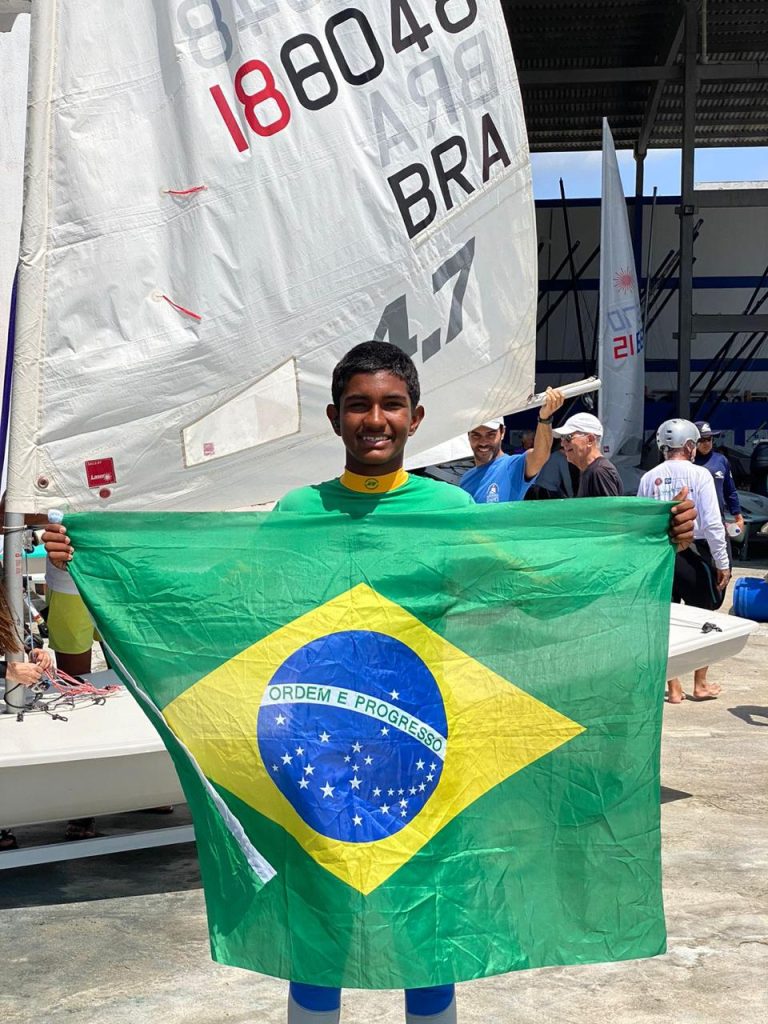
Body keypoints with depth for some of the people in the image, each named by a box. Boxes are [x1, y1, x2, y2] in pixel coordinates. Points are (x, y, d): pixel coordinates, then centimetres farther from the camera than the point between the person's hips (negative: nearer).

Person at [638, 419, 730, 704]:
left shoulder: (649, 478, 2)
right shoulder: (699, 475, -8)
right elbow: (712, 523, -12)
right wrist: (722, 563, -6)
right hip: (693, 553, -3)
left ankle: (673, 688, 17)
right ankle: (700, 684, 22)